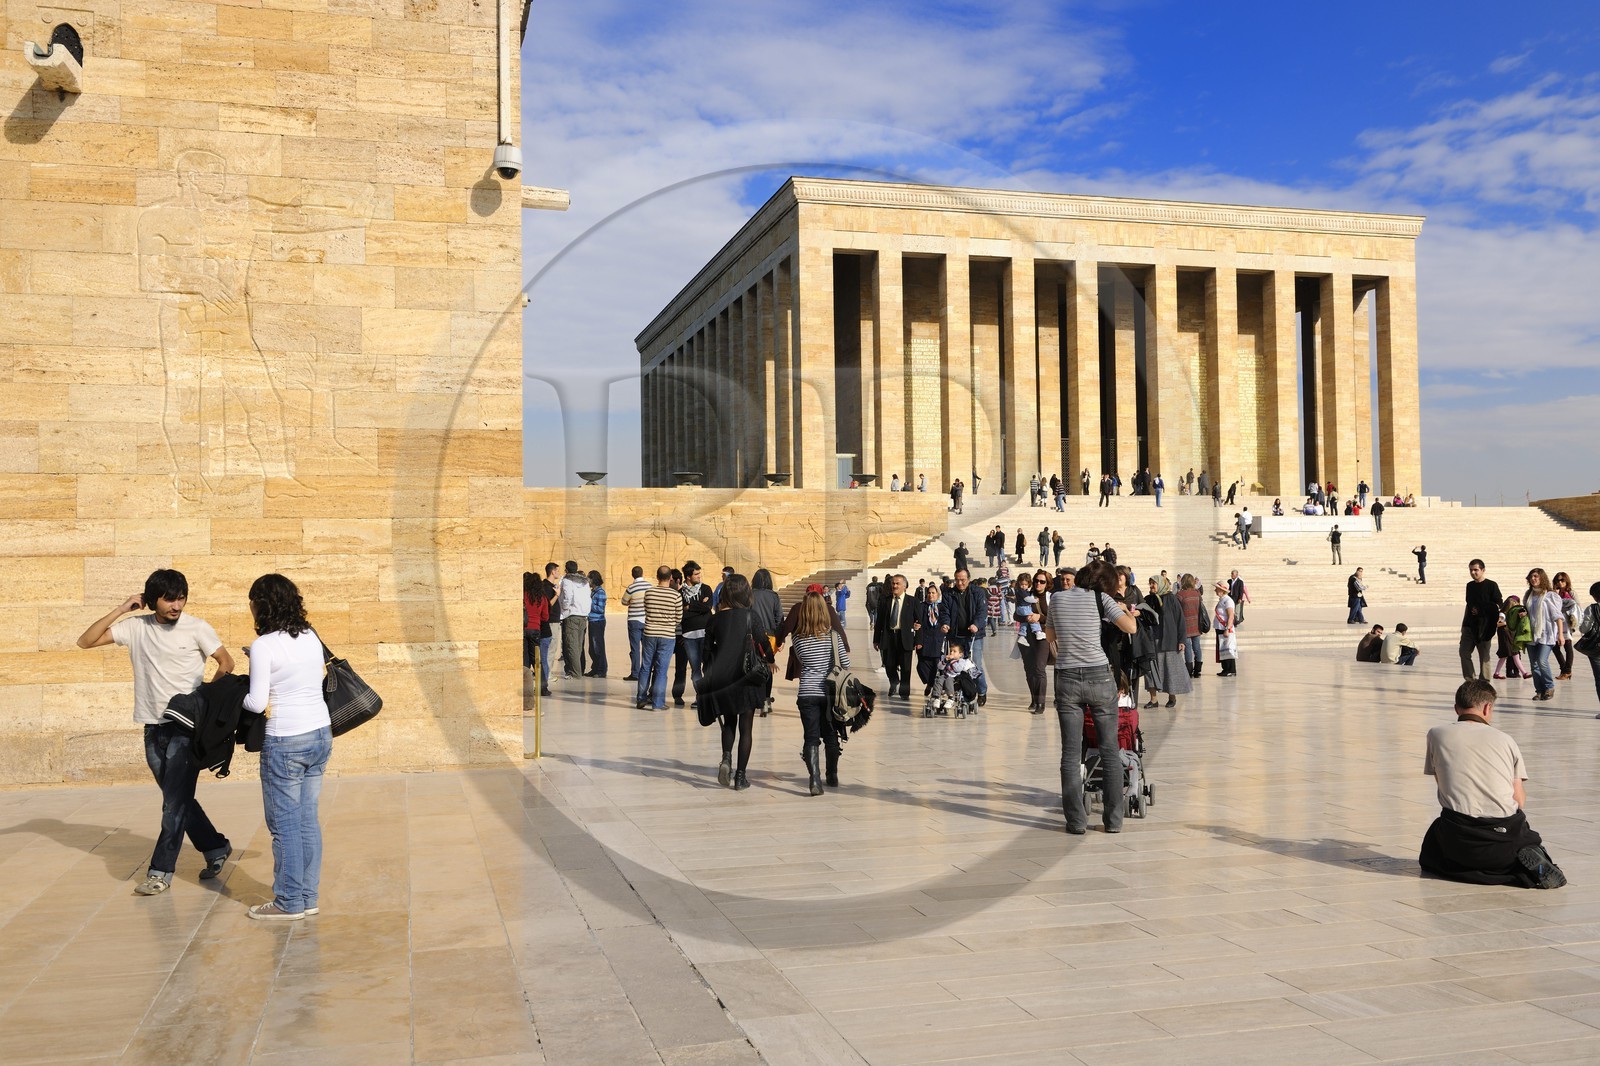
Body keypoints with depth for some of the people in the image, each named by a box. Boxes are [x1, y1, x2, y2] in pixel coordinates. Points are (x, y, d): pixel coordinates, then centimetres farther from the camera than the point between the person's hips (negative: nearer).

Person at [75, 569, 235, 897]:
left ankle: (160, 871, 2)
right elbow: (85, 641, -2)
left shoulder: (196, 628, -7)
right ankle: (216, 848, 29)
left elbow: (226, 663, 1)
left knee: (175, 801, -5)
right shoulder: (136, 627, 1)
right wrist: (121, 609, -9)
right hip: (154, 728, 4)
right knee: (178, 799, 13)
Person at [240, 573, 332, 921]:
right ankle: (308, 897, 19)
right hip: (321, 734, 7)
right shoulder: (311, 637, 6)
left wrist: (238, 697, 8)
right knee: (308, 819, 13)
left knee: (284, 823, 3)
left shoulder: (264, 645, -13)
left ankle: (289, 902, 10)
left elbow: (257, 703, -13)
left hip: (285, 742, -7)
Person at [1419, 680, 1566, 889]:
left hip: (1459, 840, -2)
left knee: (1430, 856, 28)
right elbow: (1520, 800, 7)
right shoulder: (1505, 740, 7)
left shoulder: (1437, 734, 5)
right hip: (1506, 835, 2)